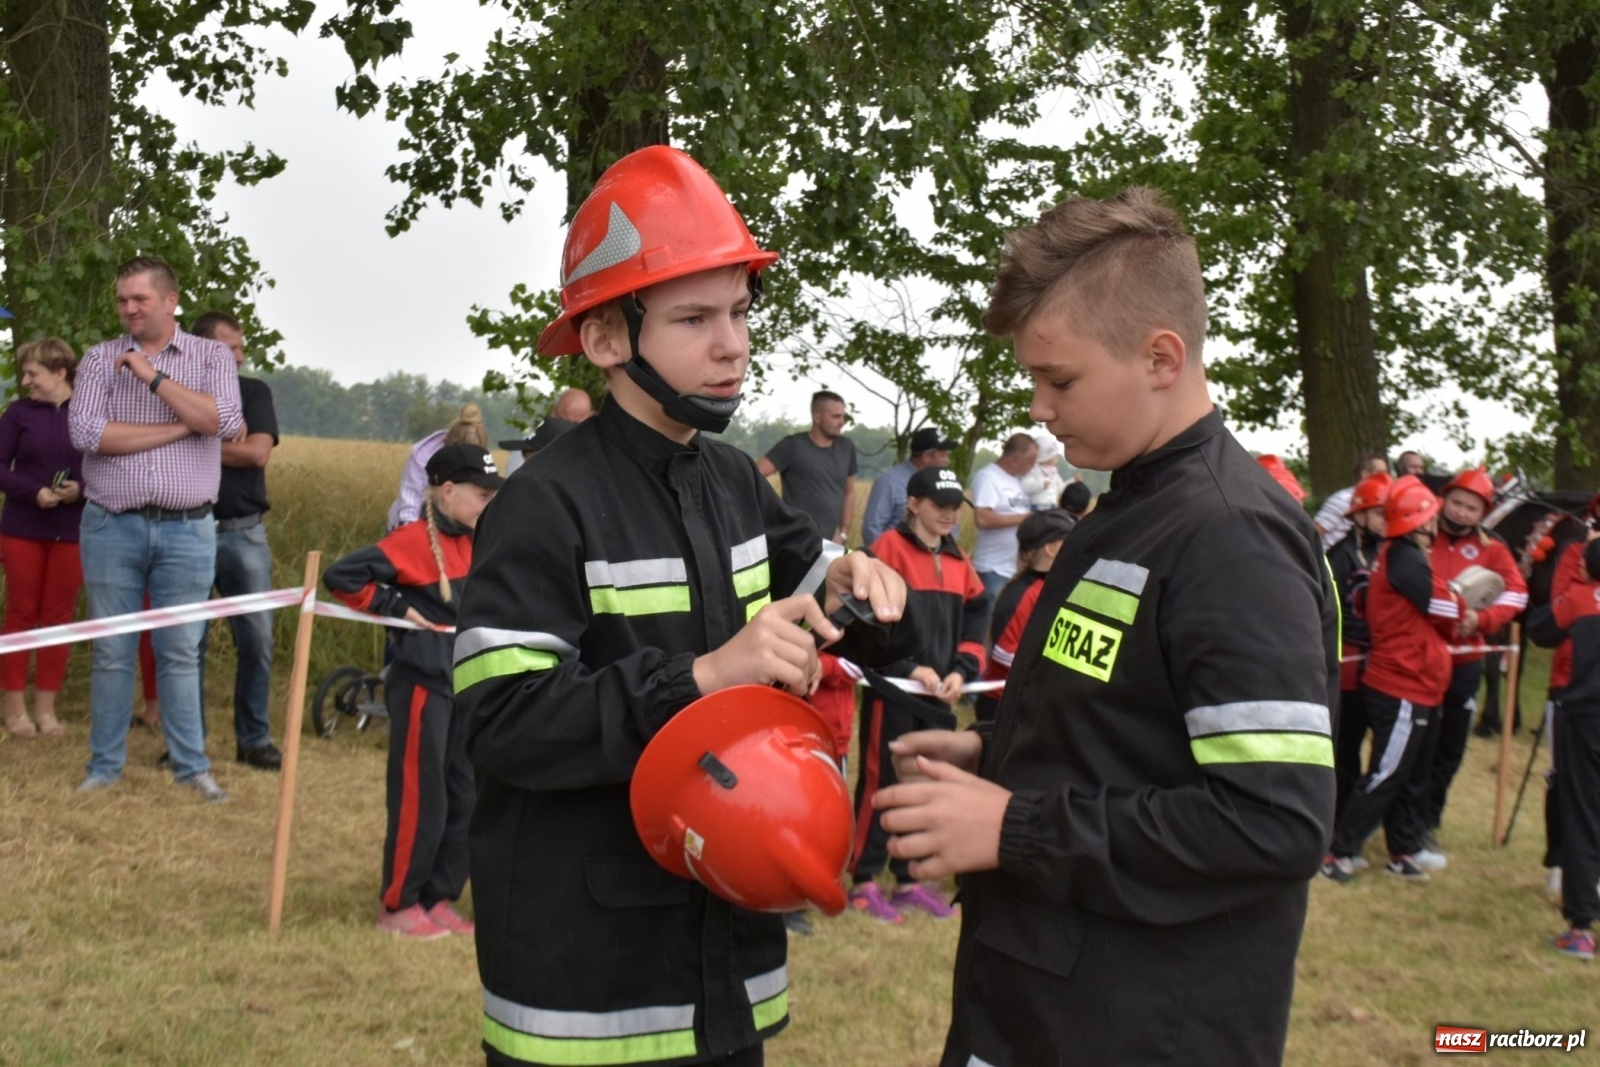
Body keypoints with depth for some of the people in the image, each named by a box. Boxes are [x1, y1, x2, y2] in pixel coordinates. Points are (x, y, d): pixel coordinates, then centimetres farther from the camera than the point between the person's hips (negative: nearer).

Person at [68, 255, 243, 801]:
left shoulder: (212, 356, 5)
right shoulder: (101, 358, 5)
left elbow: (225, 422, -12)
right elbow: (85, 432, -10)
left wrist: (155, 377, -13)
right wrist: (180, 427, -11)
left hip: (187, 530, -1)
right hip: (112, 527, 1)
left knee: (180, 653, 5)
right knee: (112, 653, 7)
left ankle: (192, 766, 14)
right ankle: (105, 766, 18)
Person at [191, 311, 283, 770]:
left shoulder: (254, 392, 6)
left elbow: (258, 453, -8)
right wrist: (227, 439, -11)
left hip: (244, 533, 0)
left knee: (256, 639, -1)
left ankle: (255, 739, 10)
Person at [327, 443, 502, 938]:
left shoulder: (471, 544, 11)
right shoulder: (414, 540, -14)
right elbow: (342, 576, -19)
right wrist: (394, 606, -15)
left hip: (466, 686, 8)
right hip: (422, 684, -8)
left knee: (464, 800, 11)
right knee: (419, 800, -2)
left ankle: (439, 900, 22)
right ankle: (398, 906, 10)